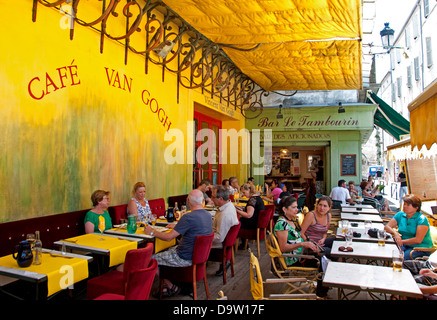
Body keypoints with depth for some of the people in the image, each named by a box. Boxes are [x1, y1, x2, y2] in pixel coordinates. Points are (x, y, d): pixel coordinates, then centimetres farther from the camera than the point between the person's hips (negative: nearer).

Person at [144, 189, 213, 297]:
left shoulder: (188, 217, -26)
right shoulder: (208, 215, 0)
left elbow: (168, 237, -22)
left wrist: (152, 232, -6)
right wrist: (176, 226, 22)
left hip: (185, 258, -9)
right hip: (197, 254, 9)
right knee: (165, 251, 25)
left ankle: (172, 288, 16)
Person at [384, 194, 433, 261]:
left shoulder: (422, 219, -10)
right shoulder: (400, 215, 7)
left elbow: (418, 240, -18)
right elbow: (387, 227, 3)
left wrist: (402, 241, -14)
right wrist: (395, 233, -16)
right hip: (404, 245, 5)